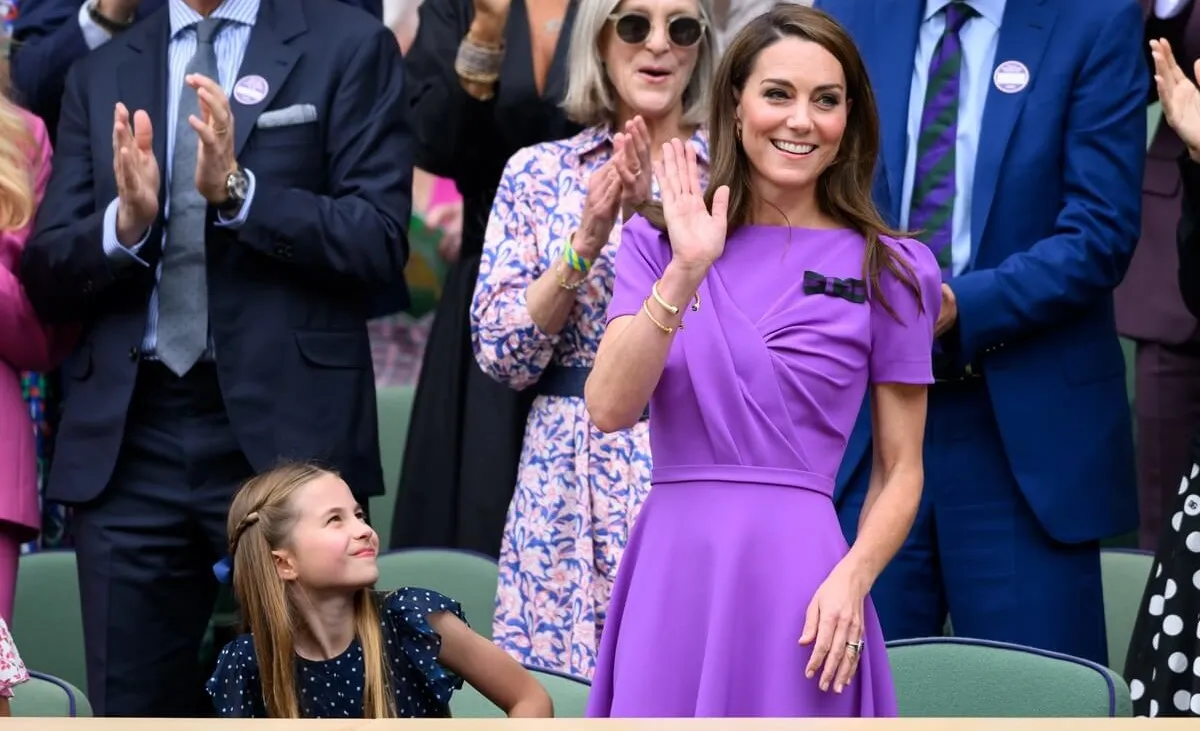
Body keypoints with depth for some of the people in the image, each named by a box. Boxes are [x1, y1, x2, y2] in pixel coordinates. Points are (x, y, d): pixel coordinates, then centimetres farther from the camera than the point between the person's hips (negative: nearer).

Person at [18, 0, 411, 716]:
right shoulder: (102, 75, 15)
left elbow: (380, 245, -6)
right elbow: (46, 277, 9)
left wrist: (238, 190, -18)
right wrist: (125, 223, -12)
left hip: (286, 427, -3)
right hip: (127, 441, 4)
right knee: (133, 712, 5)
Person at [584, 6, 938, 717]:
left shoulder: (890, 270, 3)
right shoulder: (659, 242, 7)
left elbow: (900, 469, 4)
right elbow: (609, 409, -6)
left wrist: (851, 580, -12)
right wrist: (685, 273, -16)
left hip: (798, 575, -1)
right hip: (670, 574, 1)